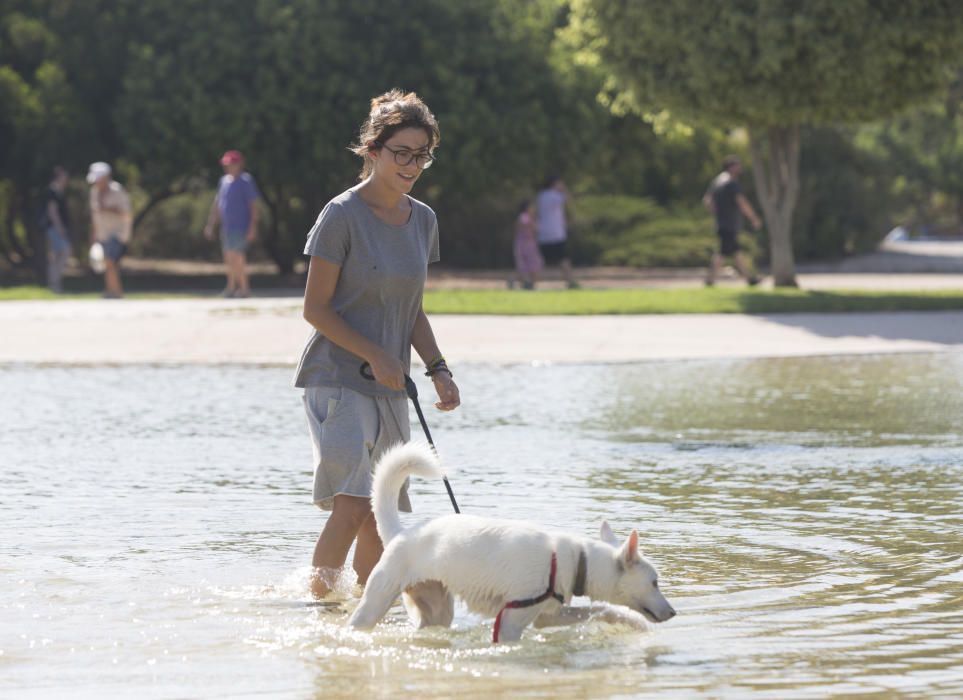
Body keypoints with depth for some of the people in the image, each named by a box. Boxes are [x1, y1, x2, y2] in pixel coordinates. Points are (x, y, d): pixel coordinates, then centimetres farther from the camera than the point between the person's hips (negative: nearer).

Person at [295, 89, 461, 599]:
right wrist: (375, 356, -16)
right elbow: (315, 308, -10)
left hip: (389, 387, 7)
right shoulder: (342, 215, -10)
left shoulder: (423, 220, 10)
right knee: (353, 506, -19)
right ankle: (317, 600, -6)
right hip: (337, 379, -7)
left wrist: (437, 369, 4)